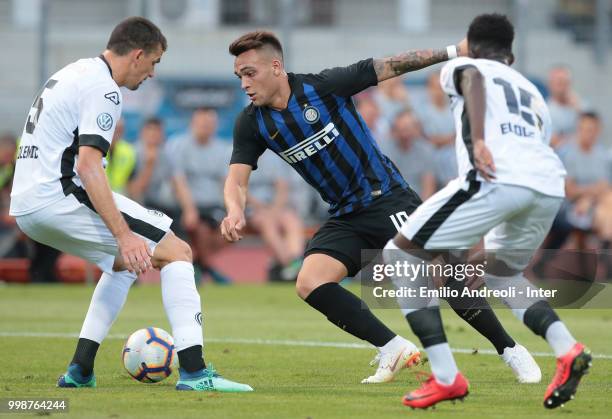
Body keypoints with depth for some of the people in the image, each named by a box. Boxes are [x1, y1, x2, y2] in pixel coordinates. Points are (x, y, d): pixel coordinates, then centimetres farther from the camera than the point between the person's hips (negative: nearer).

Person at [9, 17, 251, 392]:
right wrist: (124, 235, -26)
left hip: (25, 206, 10)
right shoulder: (102, 89, -10)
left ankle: (80, 370, 17)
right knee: (177, 251, -6)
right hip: (58, 196, -10)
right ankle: (194, 371, -16)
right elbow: (88, 167, -21)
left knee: (124, 262, 28)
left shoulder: (74, 73, 21)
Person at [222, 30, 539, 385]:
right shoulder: (252, 123, -2)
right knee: (309, 284, -18)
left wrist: (453, 52, -14)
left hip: (388, 199, -5)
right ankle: (394, 350, -7)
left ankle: (511, 350, 3)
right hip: (345, 218, 5)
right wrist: (235, 212, -30)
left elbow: (389, 67, -10)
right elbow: (237, 179, -7)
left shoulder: (322, 86, -14)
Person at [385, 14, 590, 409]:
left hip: (498, 179, -6)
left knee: (400, 254, 8)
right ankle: (567, 349, 9)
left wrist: (478, 140, -20)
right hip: (551, 186, 6)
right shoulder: (532, 92, 37)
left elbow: (473, 79, -4)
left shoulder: (462, 66, 21)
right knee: (502, 271, 33)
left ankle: (445, 377, -3)